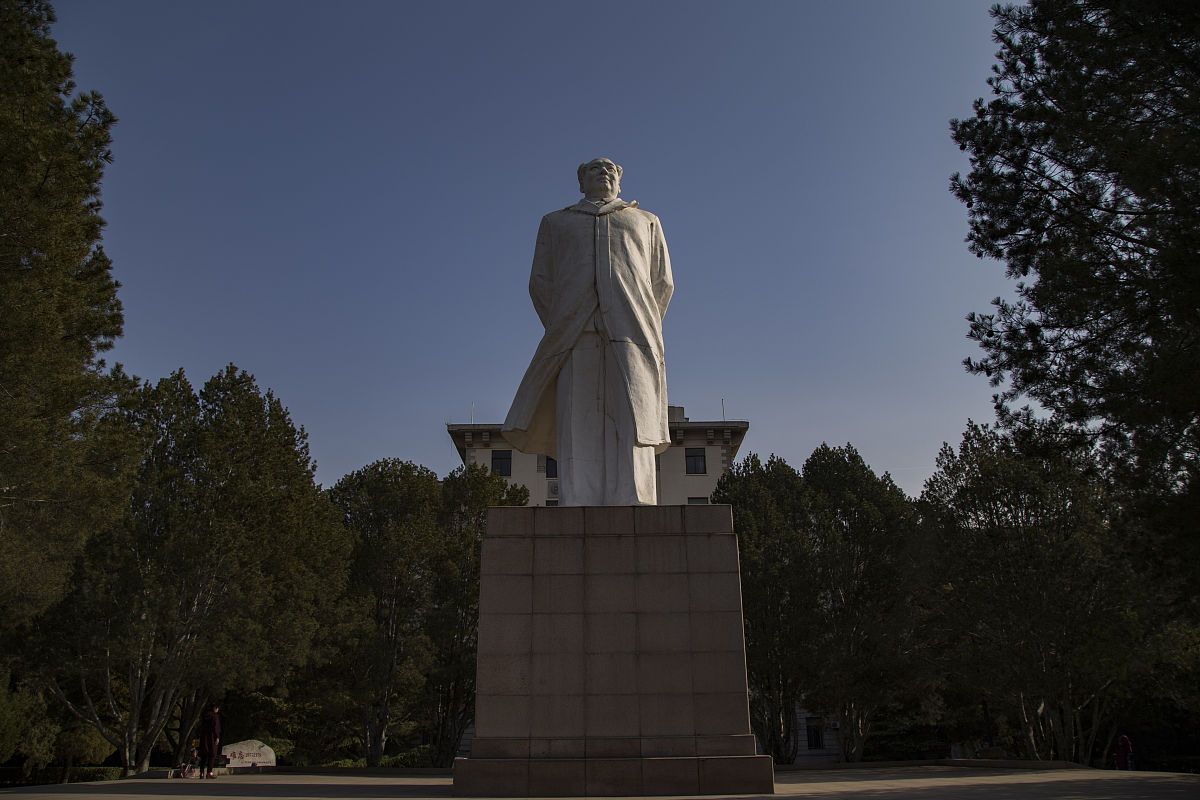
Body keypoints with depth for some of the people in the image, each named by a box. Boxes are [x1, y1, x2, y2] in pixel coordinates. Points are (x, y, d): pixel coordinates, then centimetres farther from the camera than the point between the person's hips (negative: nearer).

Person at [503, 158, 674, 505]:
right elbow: (540, 282, 18)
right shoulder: (555, 223, 29)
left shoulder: (646, 222, 30)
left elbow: (662, 282, 19)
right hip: (576, 337, 0)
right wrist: (561, 335, 4)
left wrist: (642, 334, 6)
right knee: (580, 435, -13)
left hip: (629, 331, 0)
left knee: (631, 423, -16)